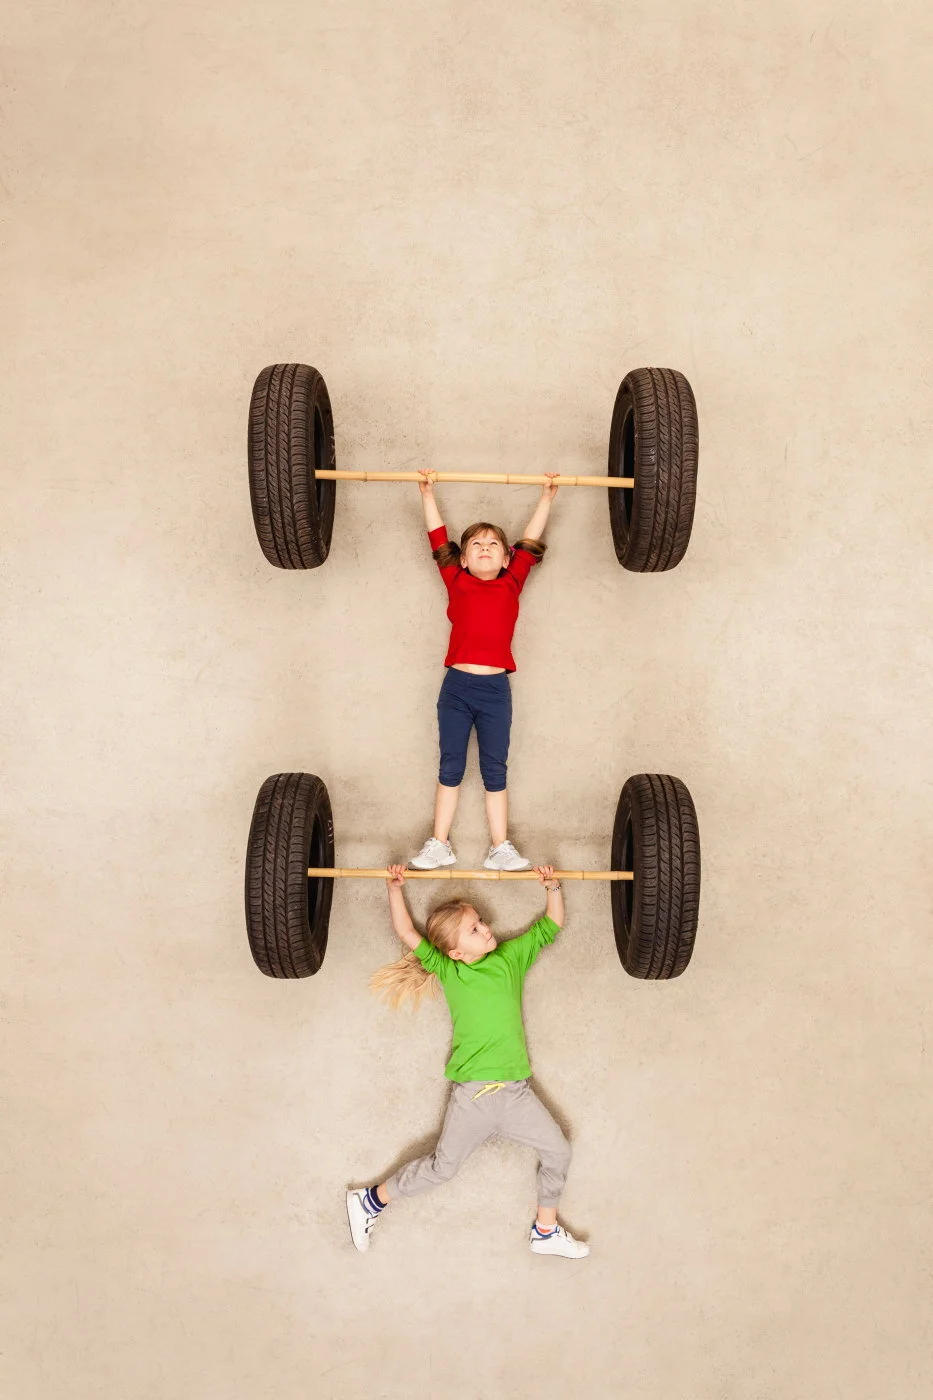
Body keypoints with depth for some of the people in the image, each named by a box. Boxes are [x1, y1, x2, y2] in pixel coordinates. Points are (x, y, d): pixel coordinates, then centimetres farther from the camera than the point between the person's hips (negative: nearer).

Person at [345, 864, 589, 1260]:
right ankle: (369, 1201, 24)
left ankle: (546, 1231, 29)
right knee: (441, 1167, 4)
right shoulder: (448, 971, 0)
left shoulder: (512, 957, 8)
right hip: (472, 1093, -4)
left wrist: (553, 888, 0)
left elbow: (552, 924, 14)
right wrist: (395, 890, -10)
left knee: (558, 1152, 7)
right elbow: (407, 934, -3)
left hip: (517, 1092, 4)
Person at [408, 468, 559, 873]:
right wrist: (428, 494, 10)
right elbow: (438, 537, 9)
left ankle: (499, 848, 13)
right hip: (456, 687, 0)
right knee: (450, 767, 8)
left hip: (496, 689, 0)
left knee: (495, 771, 8)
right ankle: (439, 844, 14)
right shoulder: (456, 583, 7)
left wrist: (546, 497, 13)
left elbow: (531, 541, 11)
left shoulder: (511, 584, 8)